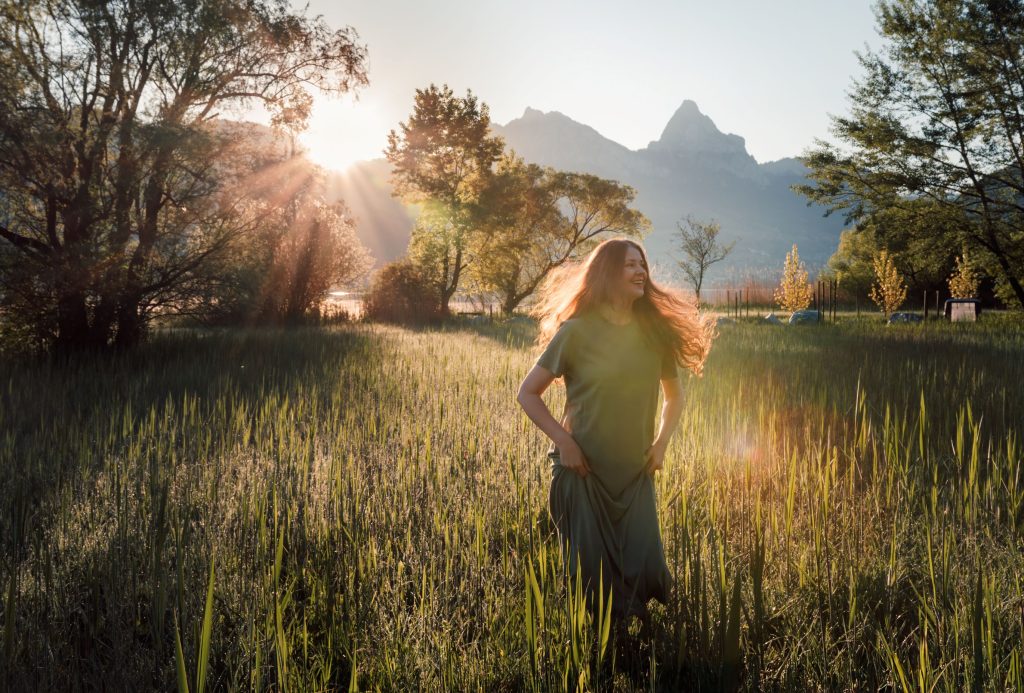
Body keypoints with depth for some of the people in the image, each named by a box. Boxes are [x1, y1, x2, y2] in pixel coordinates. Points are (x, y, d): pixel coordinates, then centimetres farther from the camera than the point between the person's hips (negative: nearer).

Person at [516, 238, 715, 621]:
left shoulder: (654, 330, 2)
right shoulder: (577, 331, -11)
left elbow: (674, 393, 16)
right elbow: (527, 393, -7)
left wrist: (662, 442, 2)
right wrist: (563, 441, -16)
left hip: (635, 471, 4)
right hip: (584, 470, -3)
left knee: (644, 570, -1)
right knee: (592, 574, 4)